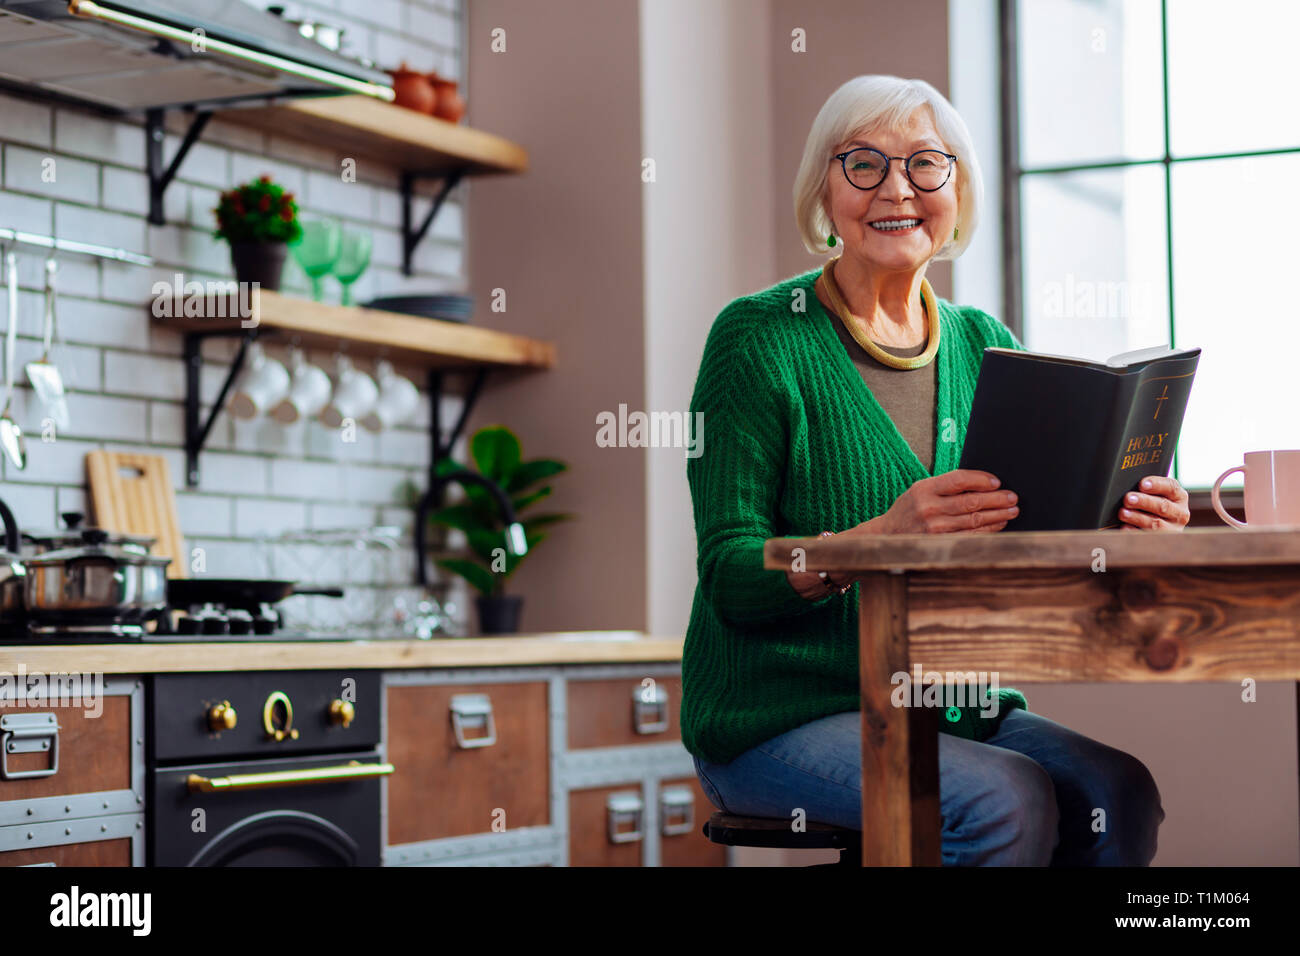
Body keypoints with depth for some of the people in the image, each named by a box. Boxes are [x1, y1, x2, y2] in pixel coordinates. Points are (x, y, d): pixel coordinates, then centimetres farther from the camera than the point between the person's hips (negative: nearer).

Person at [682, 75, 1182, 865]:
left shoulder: (985, 346, 11)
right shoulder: (760, 339, -5)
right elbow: (729, 575, -12)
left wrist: (1120, 525, -14)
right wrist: (883, 537, -29)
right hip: (782, 719, -5)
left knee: (1119, 794, -21)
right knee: (1009, 800, -28)